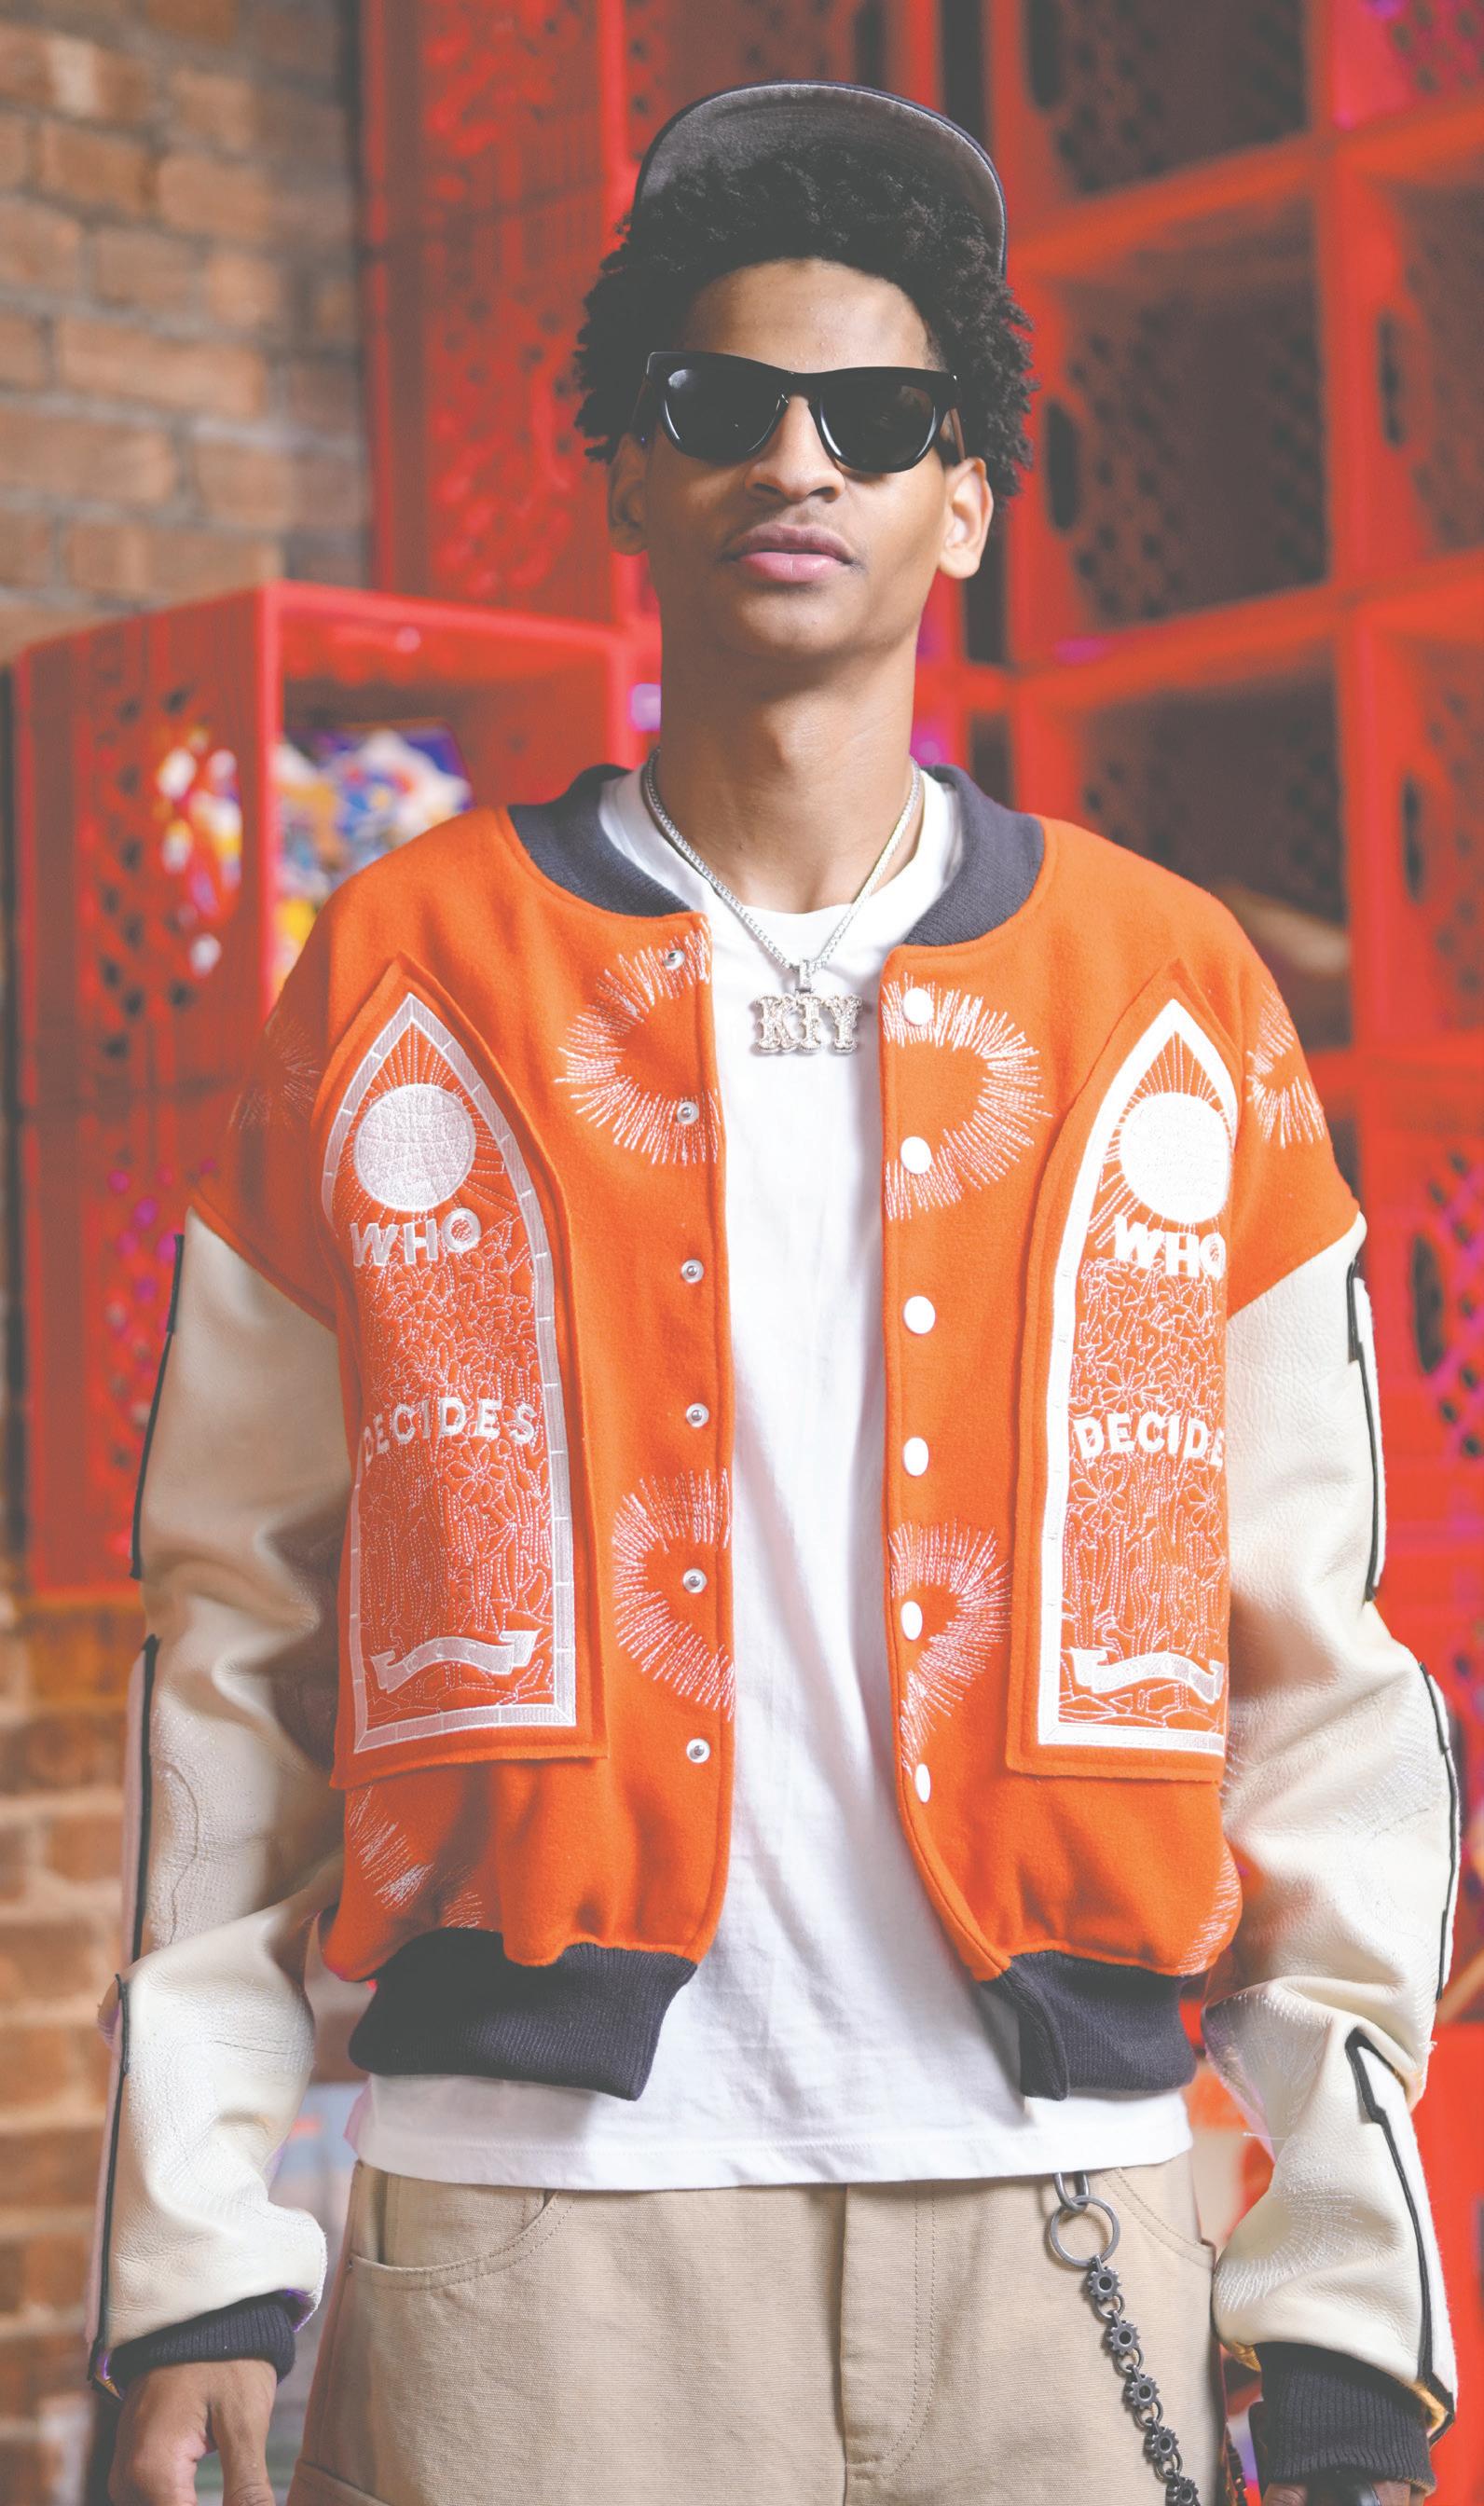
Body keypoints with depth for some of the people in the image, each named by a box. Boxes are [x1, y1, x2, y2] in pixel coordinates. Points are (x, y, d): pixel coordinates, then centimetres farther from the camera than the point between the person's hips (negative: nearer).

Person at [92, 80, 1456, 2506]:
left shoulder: (1177, 1007, 8)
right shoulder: (408, 980, 6)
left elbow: (1321, 1675, 8)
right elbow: (236, 1626, 6)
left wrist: (1346, 2312, 3)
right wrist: (197, 2260, 0)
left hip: (1053, 2215, 1)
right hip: (534, 2212, -1)